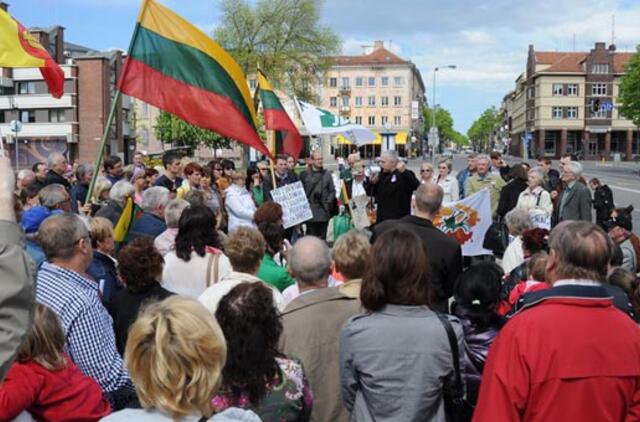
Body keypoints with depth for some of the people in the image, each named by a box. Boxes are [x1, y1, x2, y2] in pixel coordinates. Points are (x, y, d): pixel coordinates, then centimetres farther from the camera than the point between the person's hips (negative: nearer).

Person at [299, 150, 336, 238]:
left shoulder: (327, 174, 11)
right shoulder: (304, 174, 4)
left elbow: (332, 191, 10)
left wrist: (328, 203, -4)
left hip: (324, 213, 2)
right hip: (310, 212, -2)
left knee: (322, 238, 6)